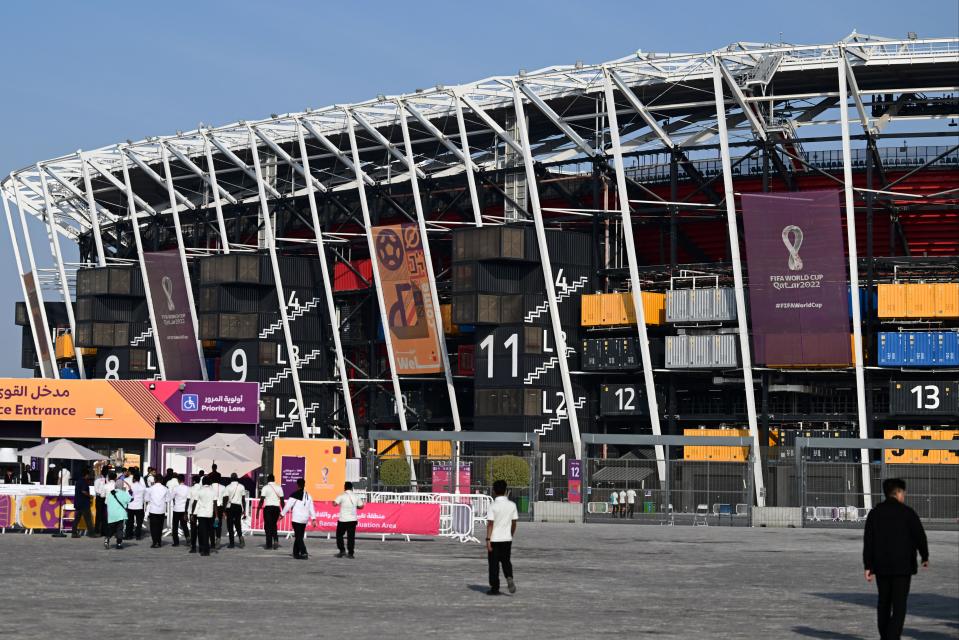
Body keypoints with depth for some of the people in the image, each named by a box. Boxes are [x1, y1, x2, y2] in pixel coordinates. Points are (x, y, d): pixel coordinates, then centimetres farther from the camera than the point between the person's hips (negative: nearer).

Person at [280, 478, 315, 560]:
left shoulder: (295, 495, -9)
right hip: (305, 519, 6)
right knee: (299, 536, 16)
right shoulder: (308, 495, 11)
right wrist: (313, 518, 13)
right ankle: (296, 553, 21)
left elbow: (288, 505, -6)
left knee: (298, 537, -7)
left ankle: (304, 553, -18)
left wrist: (282, 514, 3)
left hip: (297, 519, -6)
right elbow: (311, 508, 11)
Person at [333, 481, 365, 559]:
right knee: (351, 536, 5)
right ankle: (350, 553, 2)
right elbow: (361, 506, 9)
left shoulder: (342, 496, -7)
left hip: (343, 520, -3)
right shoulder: (356, 496, 4)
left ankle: (342, 550, 5)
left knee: (339, 535, 13)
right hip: (353, 519, 3)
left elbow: (335, 503, -16)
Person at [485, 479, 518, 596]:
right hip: (507, 538, 4)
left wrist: (488, 540, -12)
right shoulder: (512, 505, 1)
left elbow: (490, 524, -14)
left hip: (494, 539, -4)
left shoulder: (493, 506, -12)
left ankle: (495, 588, 9)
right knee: (506, 561, 17)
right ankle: (509, 578, -10)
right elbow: (514, 523, 6)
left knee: (494, 564, 6)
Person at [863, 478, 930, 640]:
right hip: (903, 566, -4)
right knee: (899, 605, -5)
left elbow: (868, 541, 1)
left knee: (884, 603, 15)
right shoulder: (907, 512, -6)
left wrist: (868, 566, 2)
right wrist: (925, 557, 10)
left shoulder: (874, 513, 5)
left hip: (881, 566, 4)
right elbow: (920, 536, -6)